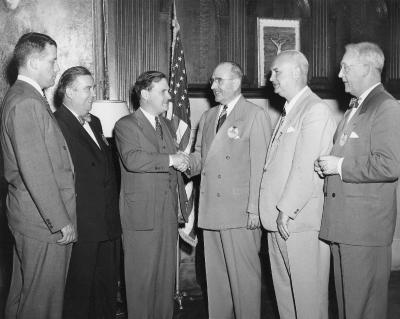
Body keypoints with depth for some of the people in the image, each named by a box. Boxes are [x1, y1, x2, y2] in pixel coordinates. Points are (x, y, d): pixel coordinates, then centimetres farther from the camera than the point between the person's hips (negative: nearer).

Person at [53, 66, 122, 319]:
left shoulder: (94, 123, 17)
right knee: (79, 291, 5)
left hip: (109, 225, 8)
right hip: (82, 228, -8)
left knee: (108, 287, 16)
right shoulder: (56, 125, -12)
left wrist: (114, 213, 14)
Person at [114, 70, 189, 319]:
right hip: (141, 215, -7)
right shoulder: (126, 125, -6)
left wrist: (184, 205, 19)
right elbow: (132, 159, -25)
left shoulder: (166, 125, 18)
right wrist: (170, 160, -18)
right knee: (142, 278, 1)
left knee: (167, 276, 11)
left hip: (169, 214, 7)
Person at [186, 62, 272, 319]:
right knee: (215, 275, 13)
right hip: (211, 211, 6)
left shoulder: (256, 115, -2)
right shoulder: (208, 117, 18)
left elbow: (260, 166, -8)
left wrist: (255, 209, -12)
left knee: (244, 275, 0)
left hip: (240, 212, -6)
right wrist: (185, 163, -2)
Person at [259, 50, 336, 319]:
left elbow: (306, 168, -17)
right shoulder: (288, 112, 18)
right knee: (284, 292, 16)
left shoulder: (316, 110, -11)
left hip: (301, 221, -9)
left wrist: (286, 209, -15)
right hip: (280, 219, 9)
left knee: (308, 296, 1)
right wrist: (275, 211, 11)